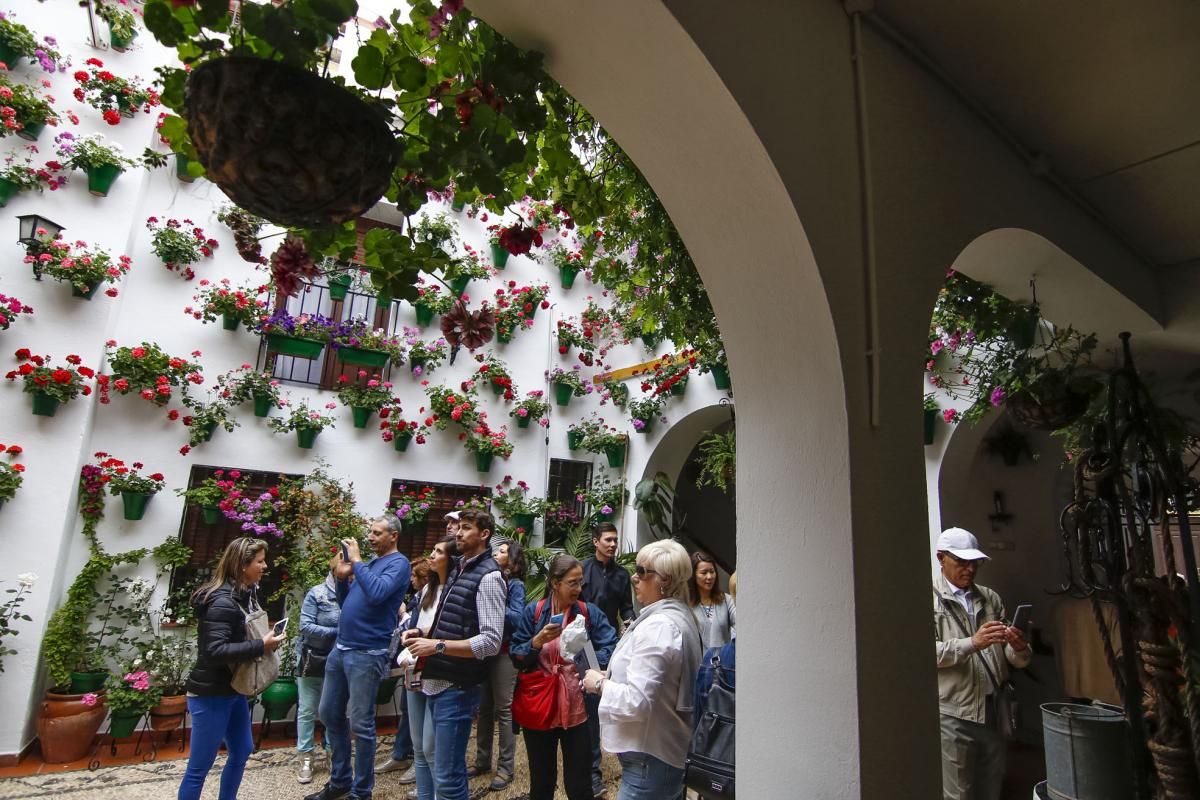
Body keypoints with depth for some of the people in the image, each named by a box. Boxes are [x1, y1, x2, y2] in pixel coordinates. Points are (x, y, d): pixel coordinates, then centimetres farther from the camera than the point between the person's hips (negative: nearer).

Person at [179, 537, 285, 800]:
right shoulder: (222, 601, -24)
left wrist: (267, 638, -2)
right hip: (211, 694, -9)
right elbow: (214, 651, -30)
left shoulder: (245, 595, 5)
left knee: (242, 751, 19)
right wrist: (261, 646, -26)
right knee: (199, 767, 2)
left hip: (234, 689, 9)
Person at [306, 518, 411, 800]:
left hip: (367, 653, -9)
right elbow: (346, 604, 19)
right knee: (330, 714, 16)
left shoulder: (398, 563, -10)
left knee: (360, 724, 0)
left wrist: (357, 561, -19)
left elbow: (377, 593, -28)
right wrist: (342, 577, 1)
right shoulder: (369, 563, 15)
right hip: (340, 648, 9)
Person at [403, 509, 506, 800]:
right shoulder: (459, 569, 12)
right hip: (436, 683, 9)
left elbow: (491, 642, -21)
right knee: (448, 769, 21)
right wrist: (425, 635, 5)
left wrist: (437, 646, -22)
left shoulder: (488, 576, -15)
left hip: (457, 688, -9)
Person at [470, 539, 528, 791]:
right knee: (484, 708, 15)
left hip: (504, 652, -5)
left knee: (503, 709, 2)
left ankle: (505, 768, 12)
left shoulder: (515, 584, -6)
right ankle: (482, 761, 28)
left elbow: (517, 618, -15)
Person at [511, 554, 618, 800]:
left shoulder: (590, 612, -1)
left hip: (577, 709, 0)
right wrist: (538, 641, -19)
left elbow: (610, 651, -8)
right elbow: (516, 657, -2)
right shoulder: (533, 611, -1)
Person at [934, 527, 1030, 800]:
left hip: (994, 713, 5)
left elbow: (1015, 660, 11)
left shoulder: (990, 598, 12)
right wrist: (972, 643, -27)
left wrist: (1018, 648, -12)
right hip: (954, 717, -5)